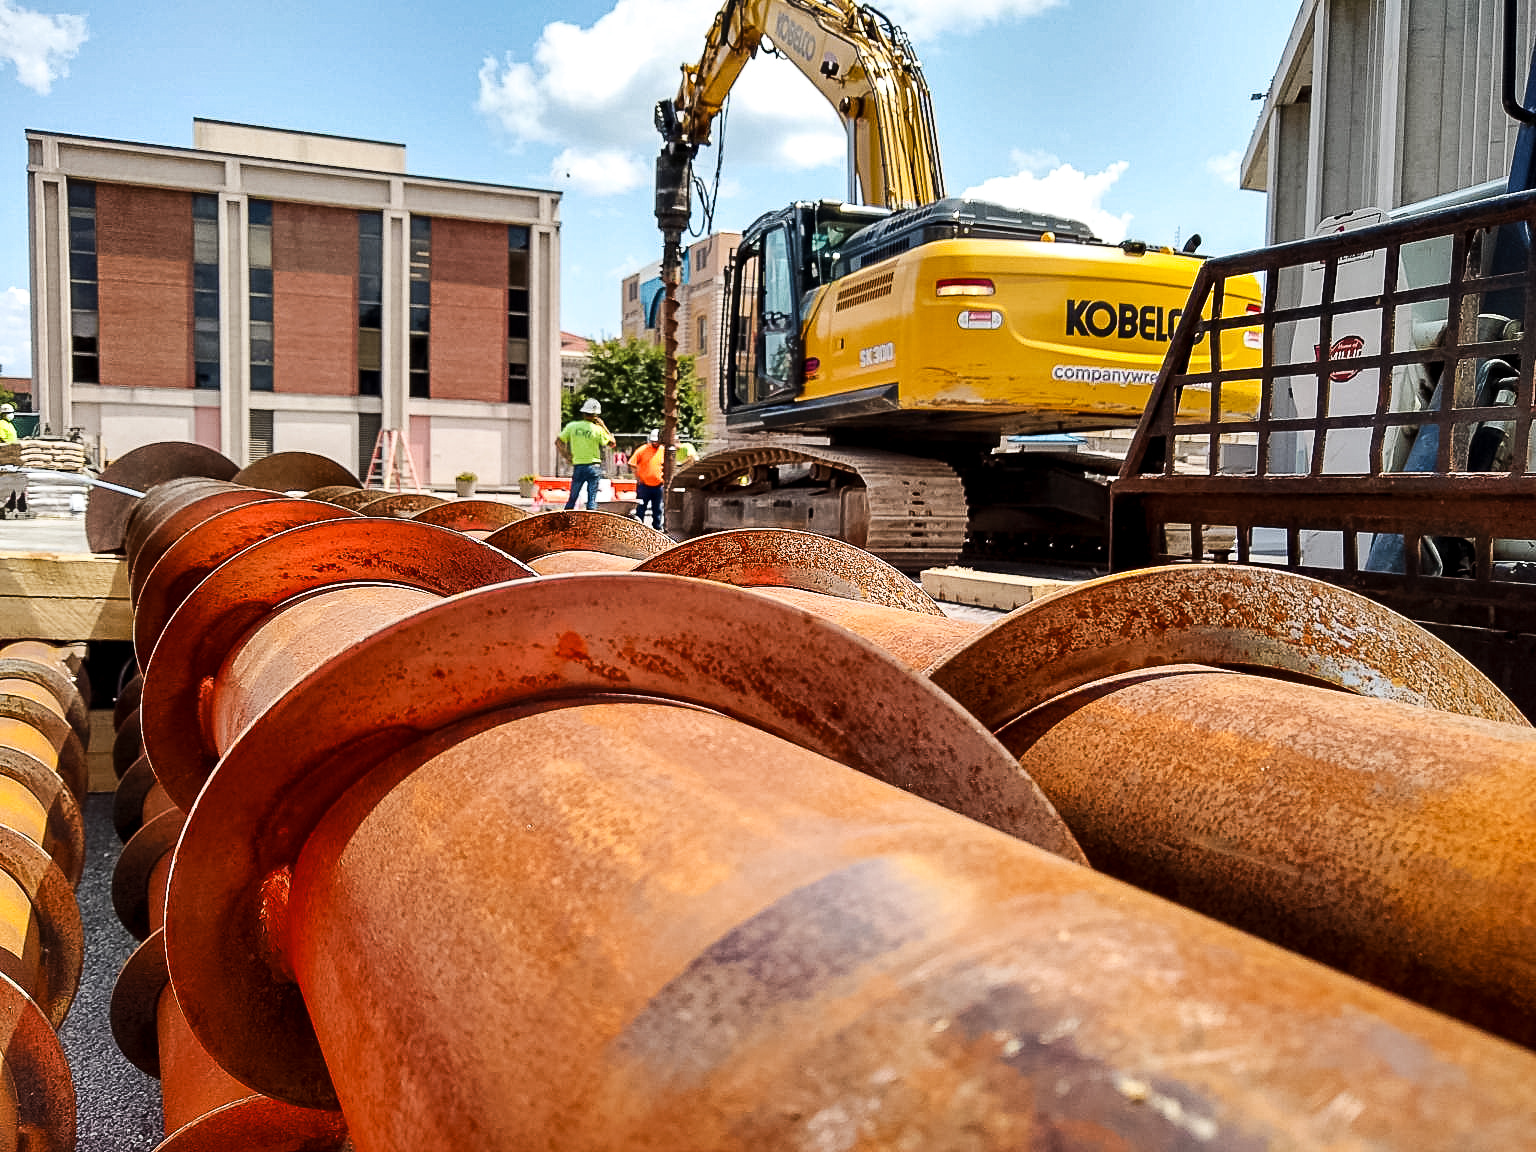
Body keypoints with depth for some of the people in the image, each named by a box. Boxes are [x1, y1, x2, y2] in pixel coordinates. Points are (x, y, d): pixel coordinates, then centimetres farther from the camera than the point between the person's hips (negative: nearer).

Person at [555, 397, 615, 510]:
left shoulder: (572, 426, 1)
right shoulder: (598, 429, -7)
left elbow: (558, 442, 2)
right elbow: (612, 443, 3)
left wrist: (566, 455, 9)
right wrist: (604, 426, 5)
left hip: (577, 466, 2)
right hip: (593, 466, -2)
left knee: (572, 498, 11)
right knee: (592, 499, 1)